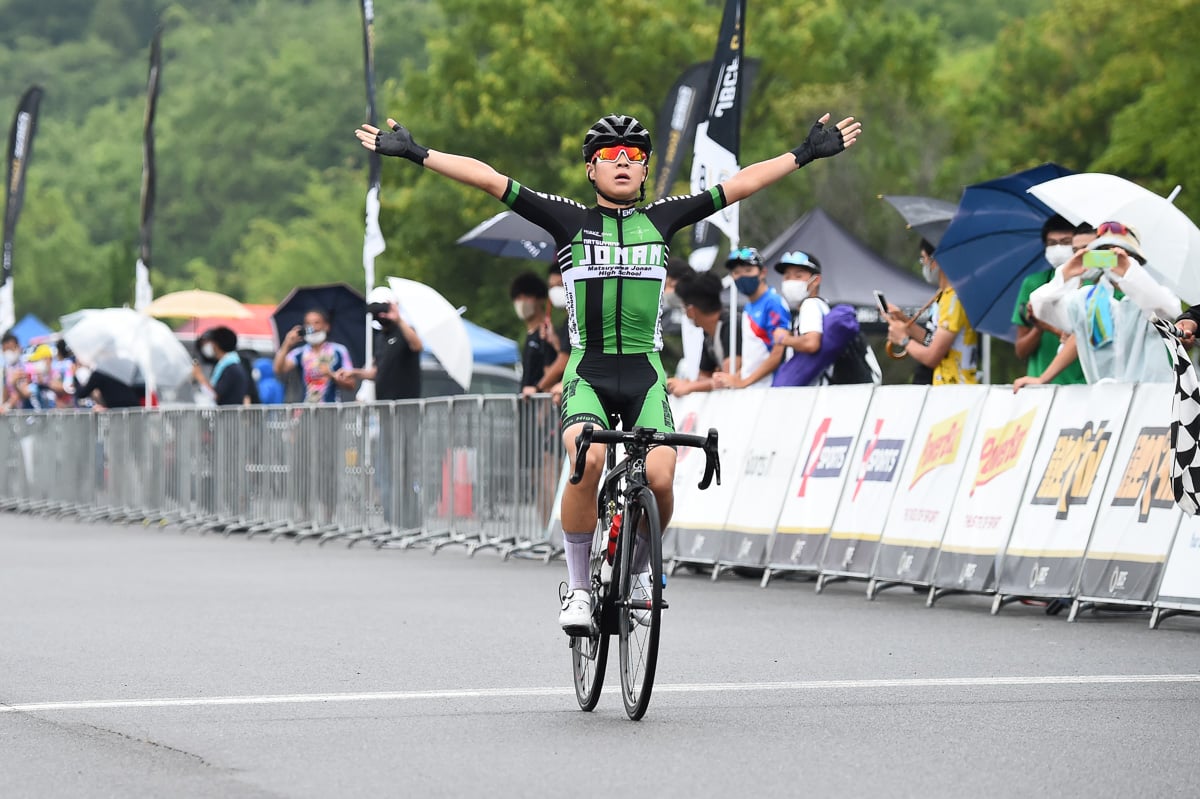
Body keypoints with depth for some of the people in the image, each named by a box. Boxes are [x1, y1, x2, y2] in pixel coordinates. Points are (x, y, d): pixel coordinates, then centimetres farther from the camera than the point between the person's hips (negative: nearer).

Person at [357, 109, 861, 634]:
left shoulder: (662, 219, 11)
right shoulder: (570, 221, 6)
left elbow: (742, 183, 14)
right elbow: (488, 179, 2)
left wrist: (806, 154, 14)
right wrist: (414, 153, -1)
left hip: (646, 374, 2)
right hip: (587, 372, -1)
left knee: (658, 477, -19)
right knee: (588, 462, -29)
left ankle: (637, 569, 12)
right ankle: (577, 588, -12)